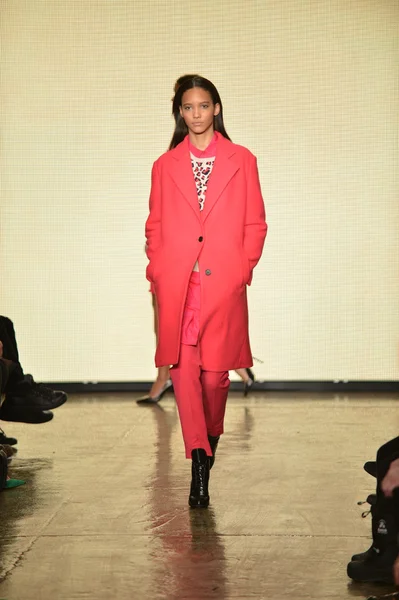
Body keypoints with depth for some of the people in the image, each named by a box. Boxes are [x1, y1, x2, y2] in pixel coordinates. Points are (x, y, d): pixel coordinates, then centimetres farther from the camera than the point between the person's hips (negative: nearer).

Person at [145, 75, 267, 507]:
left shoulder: (241, 161, 9)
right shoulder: (165, 166, 14)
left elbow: (256, 224, 10)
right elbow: (154, 226, 16)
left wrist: (243, 267, -1)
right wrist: (156, 270, 3)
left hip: (224, 283, -1)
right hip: (176, 283, 1)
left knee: (215, 371, 0)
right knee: (182, 368, -8)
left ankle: (212, 436, 29)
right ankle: (199, 457, -4)